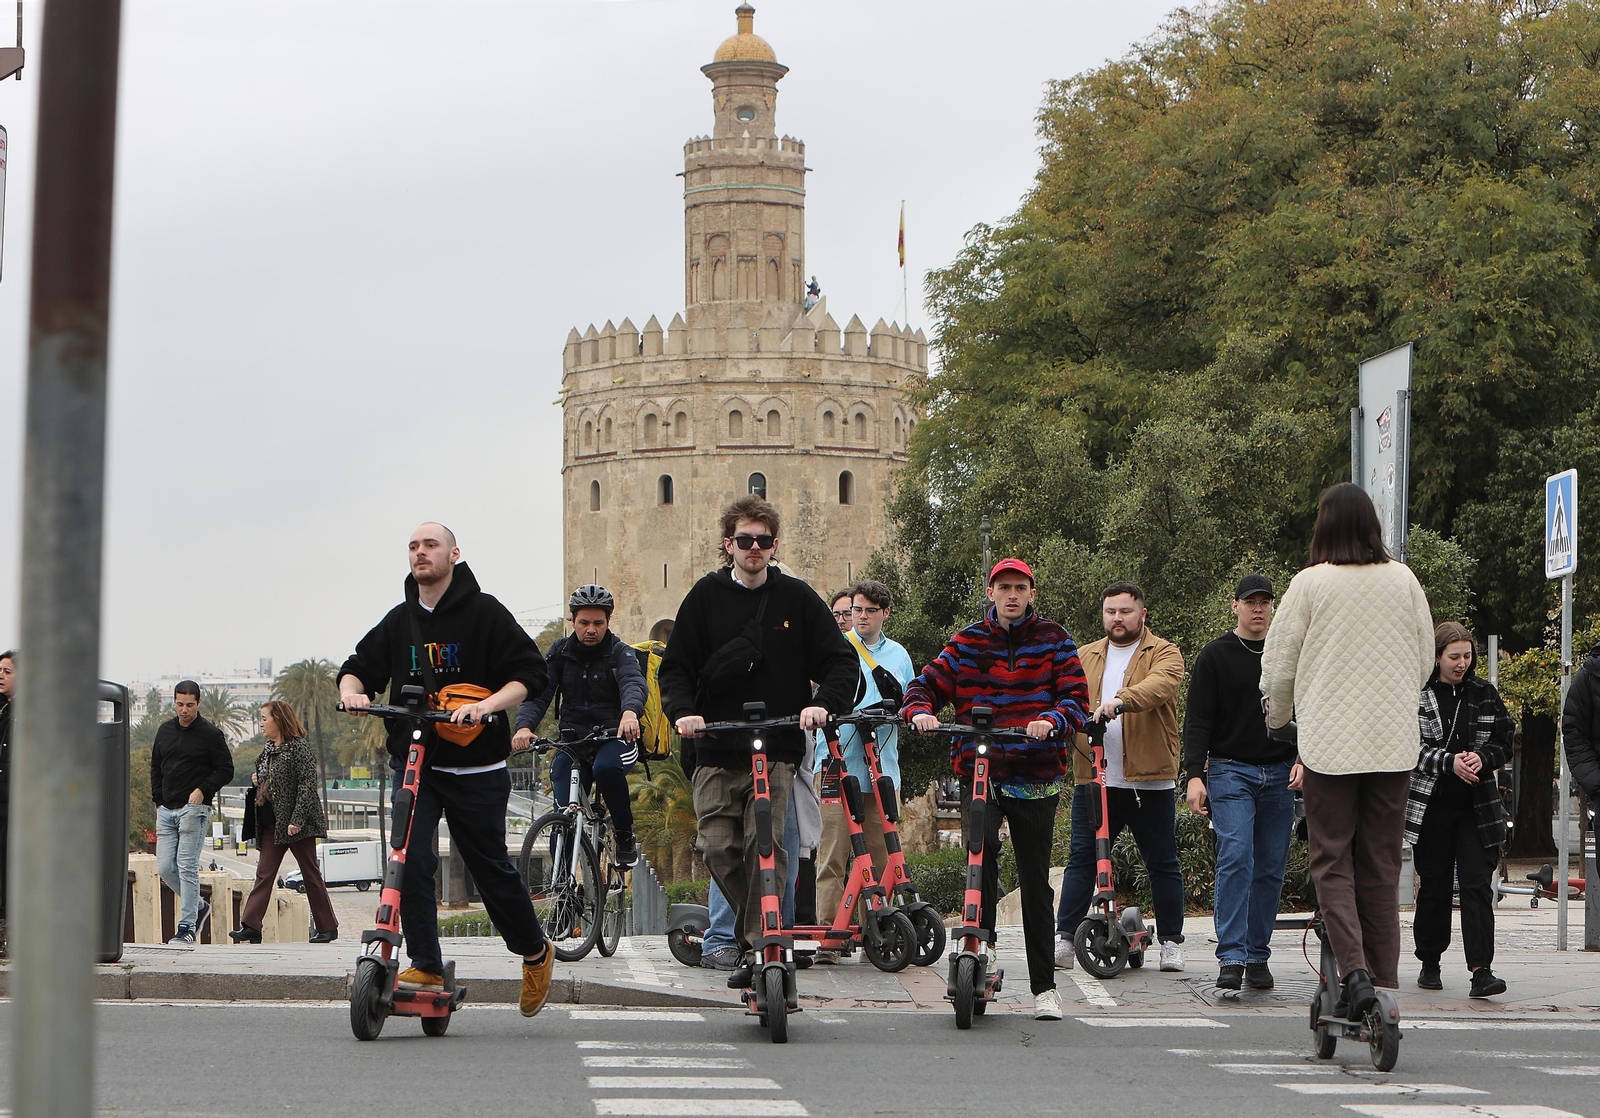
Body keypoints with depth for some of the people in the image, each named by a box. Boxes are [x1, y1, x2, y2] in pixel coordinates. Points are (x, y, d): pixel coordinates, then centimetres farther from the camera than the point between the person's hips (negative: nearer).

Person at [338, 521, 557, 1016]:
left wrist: (487, 705, -22)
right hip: (412, 760, 3)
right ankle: (426, 967, -10)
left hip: (476, 767, -3)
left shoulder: (484, 613, -3)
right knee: (411, 859, -15)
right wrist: (352, 690, -8)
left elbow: (529, 673, -6)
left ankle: (535, 952, 27)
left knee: (491, 866, 5)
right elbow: (360, 667, 16)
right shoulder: (399, 622, 10)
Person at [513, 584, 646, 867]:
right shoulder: (560, 653, 6)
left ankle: (626, 836, -15)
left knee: (606, 767, -36)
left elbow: (634, 684, -24)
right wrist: (524, 726, -28)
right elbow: (537, 693, -5)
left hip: (615, 737, -3)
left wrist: (630, 712, -48)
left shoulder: (620, 654, -2)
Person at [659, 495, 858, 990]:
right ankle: (750, 928, 18)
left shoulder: (796, 597, 7)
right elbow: (676, 666, 8)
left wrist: (822, 703, -12)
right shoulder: (706, 597, 8)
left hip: (778, 748, -1)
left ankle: (761, 948, -7)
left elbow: (841, 661, 7)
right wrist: (683, 710, -11)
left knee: (767, 846, -14)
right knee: (717, 847, -5)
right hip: (715, 749, 1)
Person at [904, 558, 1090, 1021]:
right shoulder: (968, 643, 8)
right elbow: (926, 684, 7)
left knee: (1035, 881, 4)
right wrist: (920, 710, -16)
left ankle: (1044, 987, 12)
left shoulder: (1054, 640, 5)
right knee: (982, 846, -26)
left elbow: (1077, 698, -3)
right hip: (979, 773, 0)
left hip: (1036, 778, 0)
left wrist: (1052, 720, -24)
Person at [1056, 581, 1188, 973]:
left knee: (1162, 864, 5)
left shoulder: (1164, 654, 3)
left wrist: (1121, 700, -38)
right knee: (1080, 860, 0)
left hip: (1150, 781, -2)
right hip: (1093, 777, 3)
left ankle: (1171, 941, 15)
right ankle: (1064, 938, 4)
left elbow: (1160, 685, -19)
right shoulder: (1084, 657, 17)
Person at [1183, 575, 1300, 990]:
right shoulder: (1215, 656, 3)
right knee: (1235, 859, -16)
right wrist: (1194, 774, -11)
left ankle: (1258, 956, 11)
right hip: (1230, 770, -3)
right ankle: (1231, 957, -19)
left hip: (1279, 776, 4)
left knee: (1270, 868, 3)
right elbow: (1198, 720, 0)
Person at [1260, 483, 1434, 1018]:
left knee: (1332, 862, 2)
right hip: (1394, 743, 3)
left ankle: (1354, 968, -15)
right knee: (1381, 865, 9)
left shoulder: (1310, 583, -6)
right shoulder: (1404, 581, 3)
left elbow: (1278, 666, 1)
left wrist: (1279, 718, 21)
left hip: (1330, 742, -3)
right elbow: (1424, 662, 12)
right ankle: (1385, 979, 8)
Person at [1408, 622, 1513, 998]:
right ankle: (1429, 963, 22)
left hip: (1477, 806, 1)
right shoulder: (1416, 695, -2)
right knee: (1434, 884, 7)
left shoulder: (1485, 694, 7)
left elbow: (1505, 741, 10)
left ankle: (1481, 970, -15)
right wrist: (1449, 762, -20)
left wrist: (1482, 759, -11)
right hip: (1431, 804, -1)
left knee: (1477, 884, -8)